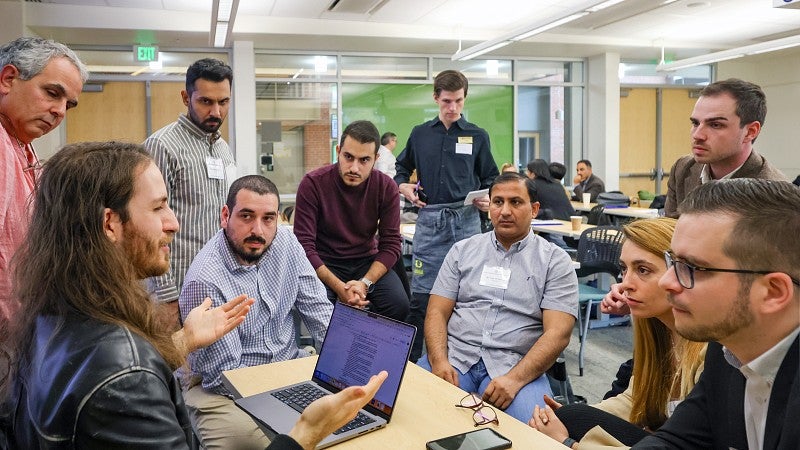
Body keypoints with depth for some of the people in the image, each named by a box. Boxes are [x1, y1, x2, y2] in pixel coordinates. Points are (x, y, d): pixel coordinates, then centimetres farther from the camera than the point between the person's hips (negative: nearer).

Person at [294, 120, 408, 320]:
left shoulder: (386, 188, -7)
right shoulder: (312, 184, -15)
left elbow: (391, 243, -8)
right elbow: (305, 245, -17)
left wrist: (365, 282, -24)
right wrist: (338, 287, -27)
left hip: (367, 261, 2)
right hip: (324, 263, -2)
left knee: (399, 305, -23)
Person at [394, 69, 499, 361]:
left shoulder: (477, 136, 9)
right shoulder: (420, 134, 12)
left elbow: (489, 178, 14)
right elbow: (402, 168, 24)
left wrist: (488, 200, -6)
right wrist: (403, 186, 3)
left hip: (465, 220, 0)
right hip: (429, 220, 1)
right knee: (421, 294, 1)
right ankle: (410, 358, 11)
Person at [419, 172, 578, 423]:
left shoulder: (555, 261, 6)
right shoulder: (462, 250, 14)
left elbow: (558, 333, -4)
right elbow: (437, 312, 9)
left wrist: (515, 378, -19)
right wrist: (439, 361, -11)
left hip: (516, 366, -1)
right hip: (454, 356, 2)